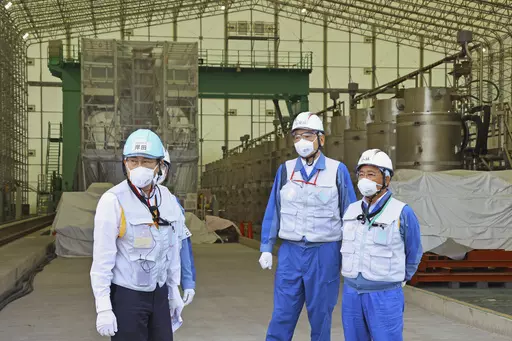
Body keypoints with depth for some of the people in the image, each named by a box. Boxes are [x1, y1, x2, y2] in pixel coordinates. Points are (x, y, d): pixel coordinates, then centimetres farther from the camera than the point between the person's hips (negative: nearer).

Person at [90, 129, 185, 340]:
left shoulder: (167, 199, 2)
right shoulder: (113, 201, -15)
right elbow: (102, 259, -14)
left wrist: (174, 291, 16)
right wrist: (103, 308, -16)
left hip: (159, 294, 6)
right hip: (126, 295, -5)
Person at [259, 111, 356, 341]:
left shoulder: (337, 171, -2)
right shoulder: (285, 170, 4)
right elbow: (273, 212, 8)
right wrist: (266, 248, 4)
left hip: (324, 253, -1)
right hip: (290, 252, 2)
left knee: (320, 316, 8)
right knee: (282, 316, 2)